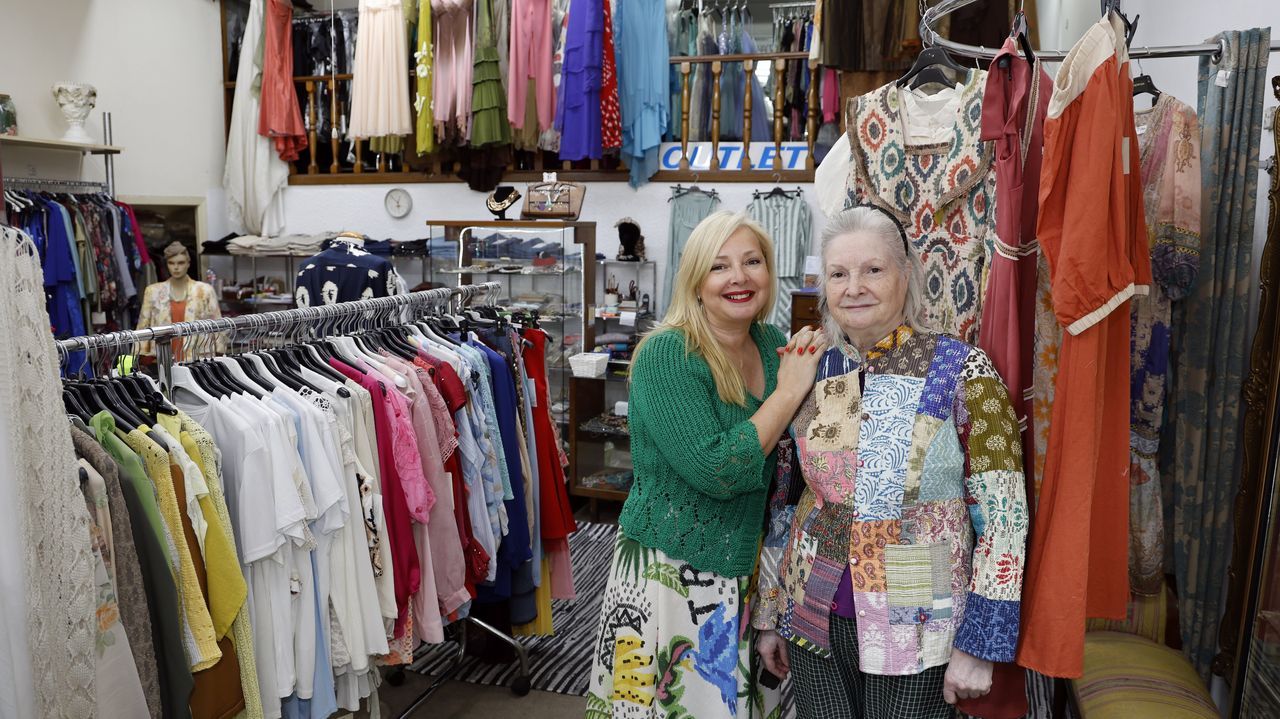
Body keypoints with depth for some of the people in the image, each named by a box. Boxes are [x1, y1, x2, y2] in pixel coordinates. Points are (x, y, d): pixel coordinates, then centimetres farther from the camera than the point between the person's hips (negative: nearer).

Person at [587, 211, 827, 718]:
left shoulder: (774, 345, 2)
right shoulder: (666, 354, -17)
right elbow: (717, 471, -26)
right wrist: (789, 391, -18)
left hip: (743, 575, 6)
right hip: (668, 575, -6)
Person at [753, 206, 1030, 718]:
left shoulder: (962, 372, -11)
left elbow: (1003, 516, -10)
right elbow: (783, 503, 8)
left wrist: (978, 644, -12)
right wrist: (769, 615, 11)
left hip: (915, 632, -3)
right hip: (812, 624, 3)